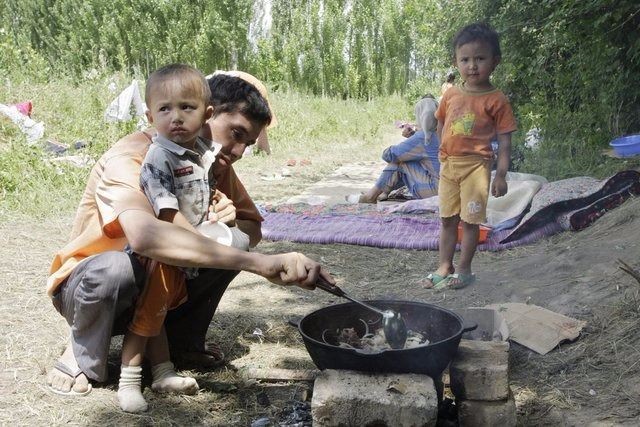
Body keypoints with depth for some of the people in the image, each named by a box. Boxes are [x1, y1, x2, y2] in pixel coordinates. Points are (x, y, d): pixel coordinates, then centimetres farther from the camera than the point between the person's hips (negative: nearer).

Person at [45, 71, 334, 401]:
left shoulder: (216, 164, -8)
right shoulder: (133, 157, -30)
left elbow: (253, 230, 0)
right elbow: (144, 235, -50)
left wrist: (230, 223, -27)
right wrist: (260, 263, -55)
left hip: (157, 284, 6)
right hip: (87, 284, -5)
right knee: (117, 267, -39)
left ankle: (182, 341, 3)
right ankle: (82, 357, -8)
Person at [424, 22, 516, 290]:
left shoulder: (496, 100, -8)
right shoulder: (451, 95, 4)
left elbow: (504, 141, -8)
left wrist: (501, 175, -12)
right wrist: (447, 151, 12)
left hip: (476, 166, -5)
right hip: (448, 165, 5)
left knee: (470, 220, 2)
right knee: (447, 219, 12)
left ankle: (464, 271, 15)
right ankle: (444, 268, 23)